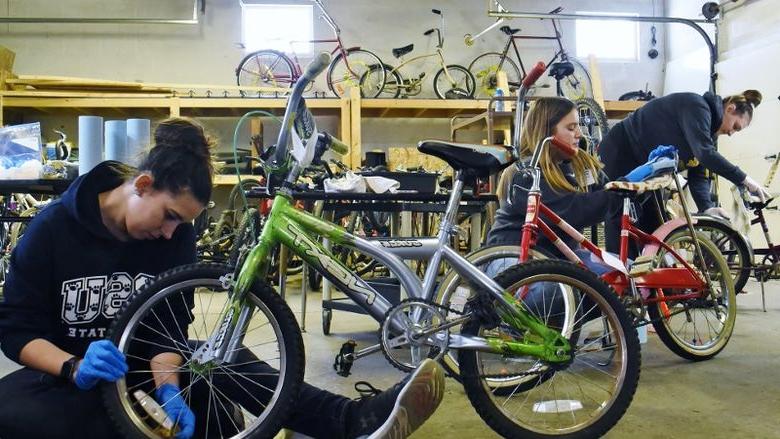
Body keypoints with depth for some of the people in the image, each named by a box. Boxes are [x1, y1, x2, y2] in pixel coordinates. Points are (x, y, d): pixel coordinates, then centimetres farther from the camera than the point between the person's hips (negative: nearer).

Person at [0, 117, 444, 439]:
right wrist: (75, 367, -32)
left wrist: (168, 388, -29)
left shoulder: (176, 235, -5)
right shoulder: (55, 226, -14)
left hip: (139, 365, 3)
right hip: (65, 373, -3)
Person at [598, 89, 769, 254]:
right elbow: (705, 153, -32)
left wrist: (707, 207, -15)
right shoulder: (697, 107, -20)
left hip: (644, 167, 10)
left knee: (651, 223, 7)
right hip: (620, 154, -10)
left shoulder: (707, 131, 8)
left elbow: (697, 174, 1)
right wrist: (744, 179, -31)